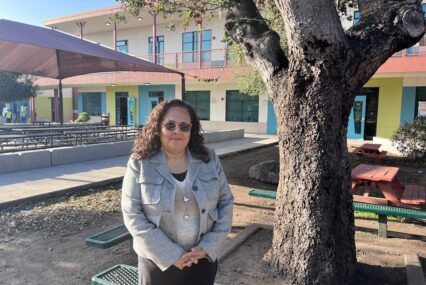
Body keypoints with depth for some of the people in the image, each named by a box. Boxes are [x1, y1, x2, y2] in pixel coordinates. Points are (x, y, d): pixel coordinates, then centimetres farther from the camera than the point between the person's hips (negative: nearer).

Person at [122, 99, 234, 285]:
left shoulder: (209, 159, -4)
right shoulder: (140, 163, -10)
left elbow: (226, 202, 1)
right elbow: (133, 215, -12)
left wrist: (209, 246, -8)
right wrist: (170, 254, -15)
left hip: (203, 258, 2)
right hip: (157, 261, -2)